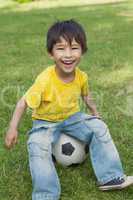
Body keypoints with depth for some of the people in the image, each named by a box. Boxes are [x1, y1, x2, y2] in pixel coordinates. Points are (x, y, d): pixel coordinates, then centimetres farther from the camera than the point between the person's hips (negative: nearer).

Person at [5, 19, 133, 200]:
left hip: (73, 117, 4)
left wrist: (95, 114, 18)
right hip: (46, 122, -4)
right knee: (38, 145, -30)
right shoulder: (45, 80, -30)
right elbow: (24, 102, -21)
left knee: (99, 127, -11)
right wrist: (13, 129, -22)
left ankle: (110, 178, -3)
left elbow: (86, 95, 10)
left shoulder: (82, 76, -13)